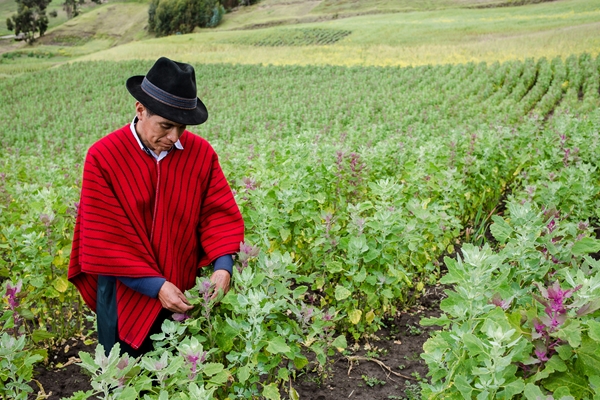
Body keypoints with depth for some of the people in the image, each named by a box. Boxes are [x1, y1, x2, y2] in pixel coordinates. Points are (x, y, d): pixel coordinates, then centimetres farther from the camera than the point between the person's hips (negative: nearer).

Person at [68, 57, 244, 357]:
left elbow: (220, 213, -2)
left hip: (183, 293, 2)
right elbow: (105, 239, -15)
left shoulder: (201, 153, -6)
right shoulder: (102, 158, -14)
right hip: (126, 295, -2)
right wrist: (155, 285, -20)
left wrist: (222, 265, -19)